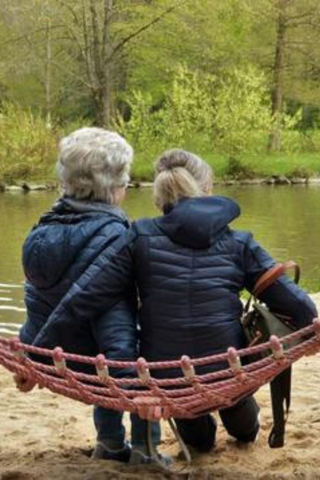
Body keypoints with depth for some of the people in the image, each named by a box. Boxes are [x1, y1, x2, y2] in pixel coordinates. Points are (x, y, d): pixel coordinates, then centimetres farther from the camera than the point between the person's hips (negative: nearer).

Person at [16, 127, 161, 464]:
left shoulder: (47, 227, 1)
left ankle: (109, 443, 39)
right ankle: (144, 449, 17)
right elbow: (114, 311, -29)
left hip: (55, 361, 7)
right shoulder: (109, 234, -22)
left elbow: (36, 304, 8)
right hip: (88, 360, -7)